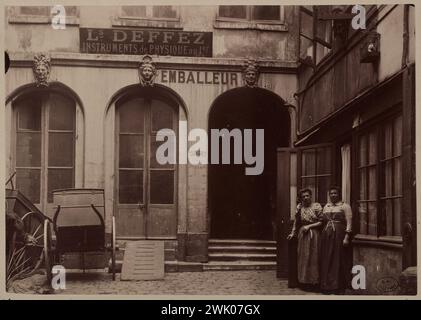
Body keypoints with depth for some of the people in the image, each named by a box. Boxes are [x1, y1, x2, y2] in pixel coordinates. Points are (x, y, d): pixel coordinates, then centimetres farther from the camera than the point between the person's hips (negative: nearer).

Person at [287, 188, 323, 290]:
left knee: (313, 258, 1)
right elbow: (296, 222, 12)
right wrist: (293, 233, 7)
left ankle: (313, 282, 7)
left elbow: (321, 222, -6)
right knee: (303, 258, 4)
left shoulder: (317, 206, -4)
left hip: (314, 234, -3)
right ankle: (304, 281, 11)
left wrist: (309, 226, -12)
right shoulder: (300, 207, 7)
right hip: (303, 234, 3)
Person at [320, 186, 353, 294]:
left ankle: (339, 287, 3)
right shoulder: (326, 207, 15)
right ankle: (327, 286, 12)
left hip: (339, 235, -5)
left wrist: (346, 237, -15)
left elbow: (349, 223, -7)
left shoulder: (345, 206, -1)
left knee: (339, 260, -2)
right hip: (326, 235, 5)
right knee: (327, 260, 5)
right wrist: (323, 235, 8)